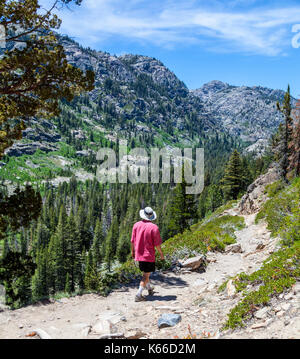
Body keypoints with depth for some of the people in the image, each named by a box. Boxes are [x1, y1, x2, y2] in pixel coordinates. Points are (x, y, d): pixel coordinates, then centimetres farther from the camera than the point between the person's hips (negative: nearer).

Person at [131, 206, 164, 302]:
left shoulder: (136, 225, -1)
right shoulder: (154, 227, -16)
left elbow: (133, 240, 6)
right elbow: (157, 244, -13)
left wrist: (132, 251, 20)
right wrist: (161, 254, 1)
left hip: (138, 254, 6)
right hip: (149, 255, -5)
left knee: (145, 273, 23)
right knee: (146, 275, 1)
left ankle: (149, 288, 42)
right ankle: (139, 295, -4)